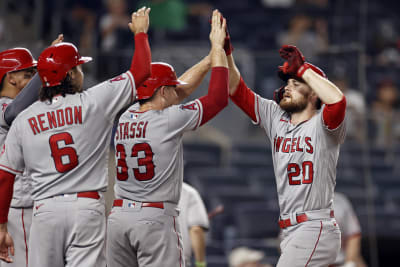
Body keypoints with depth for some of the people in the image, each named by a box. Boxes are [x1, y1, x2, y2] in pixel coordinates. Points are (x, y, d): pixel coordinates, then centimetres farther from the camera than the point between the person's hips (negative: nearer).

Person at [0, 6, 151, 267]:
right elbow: (141, 70, 9)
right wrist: (140, 32, 26)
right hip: (87, 207, -2)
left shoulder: (23, 120, 9)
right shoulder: (94, 102, 1)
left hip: (45, 211, 2)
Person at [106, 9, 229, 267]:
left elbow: (179, 89, 22)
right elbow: (218, 98, -3)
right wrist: (218, 49, 7)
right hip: (156, 219, -7)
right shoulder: (169, 120, -9)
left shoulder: (126, 117, 11)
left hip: (118, 216, 7)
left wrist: (212, 55, 24)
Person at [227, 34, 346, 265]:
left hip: (315, 229, -8)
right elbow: (236, 88, 11)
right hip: (291, 231, 8)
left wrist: (302, 68, -19)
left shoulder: (322, 125, -7)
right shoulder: (276, 118, 13)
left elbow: (337, 100, -30)